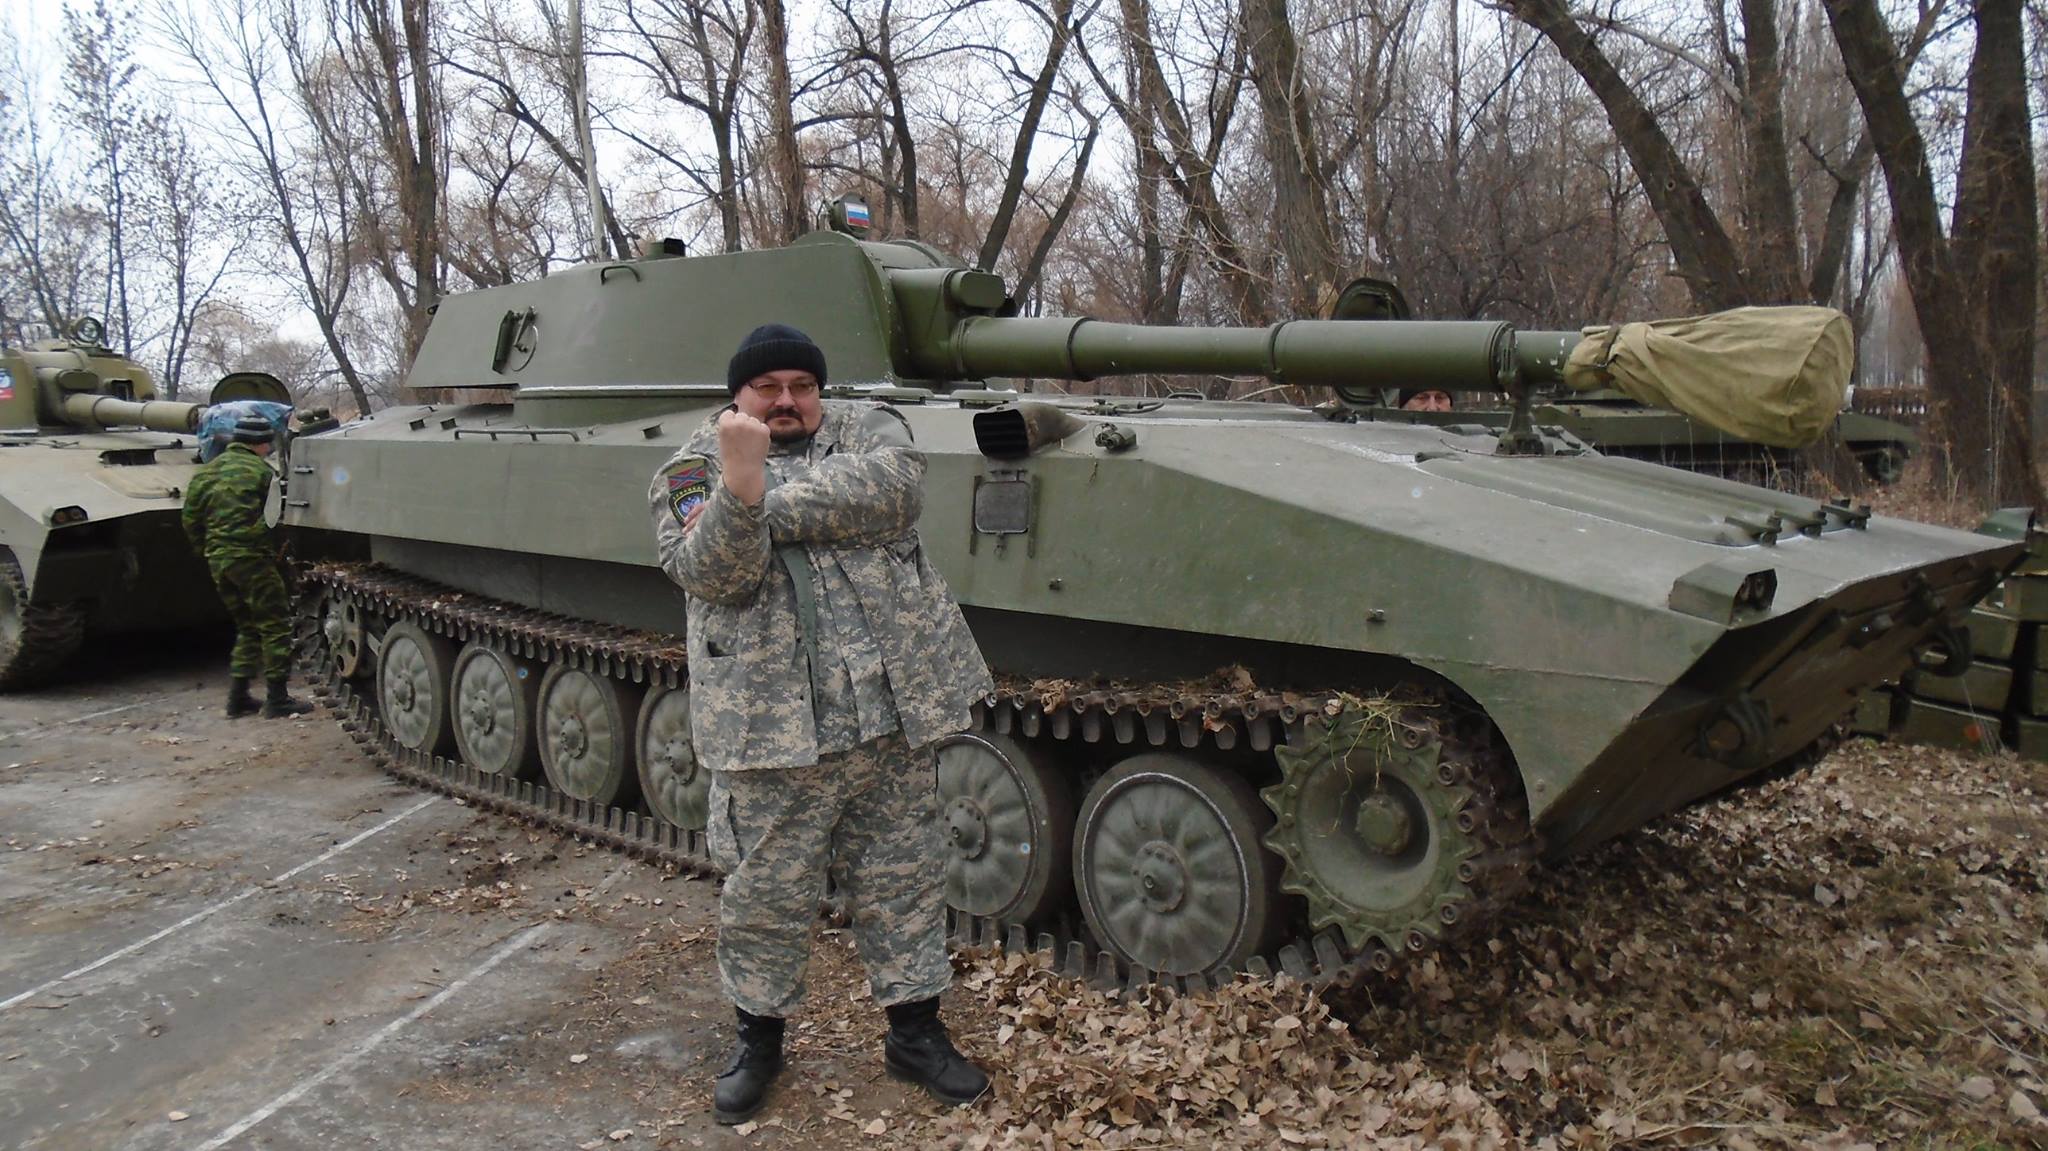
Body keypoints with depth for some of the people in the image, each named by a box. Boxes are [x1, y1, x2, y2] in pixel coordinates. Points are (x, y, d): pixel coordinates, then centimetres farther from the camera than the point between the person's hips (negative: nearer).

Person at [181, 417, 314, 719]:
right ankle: (277, 699, -2)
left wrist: (207, 552, 20)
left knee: (247, 627, 17)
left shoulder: (205, 472, 13)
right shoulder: (260, 470, -7)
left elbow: (190, 521, 13)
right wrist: (279, 549, 2)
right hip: (252, 557, -7)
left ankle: (238, 697, 15)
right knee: (275, 626, 0)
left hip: (217, 560, 7)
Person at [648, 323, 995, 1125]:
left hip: (893, 708, 2)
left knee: (902, 880, 13)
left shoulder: (868, 429, 8)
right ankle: (758, 1038, 31)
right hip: (768, 726, -1)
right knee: (763, 896, 9)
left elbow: (892, 489, -16)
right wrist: (740, 487, -32)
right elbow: (712, 575, -14)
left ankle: (915, 1031, 30)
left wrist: (773, 501, -17)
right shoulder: (692, 471, 4)